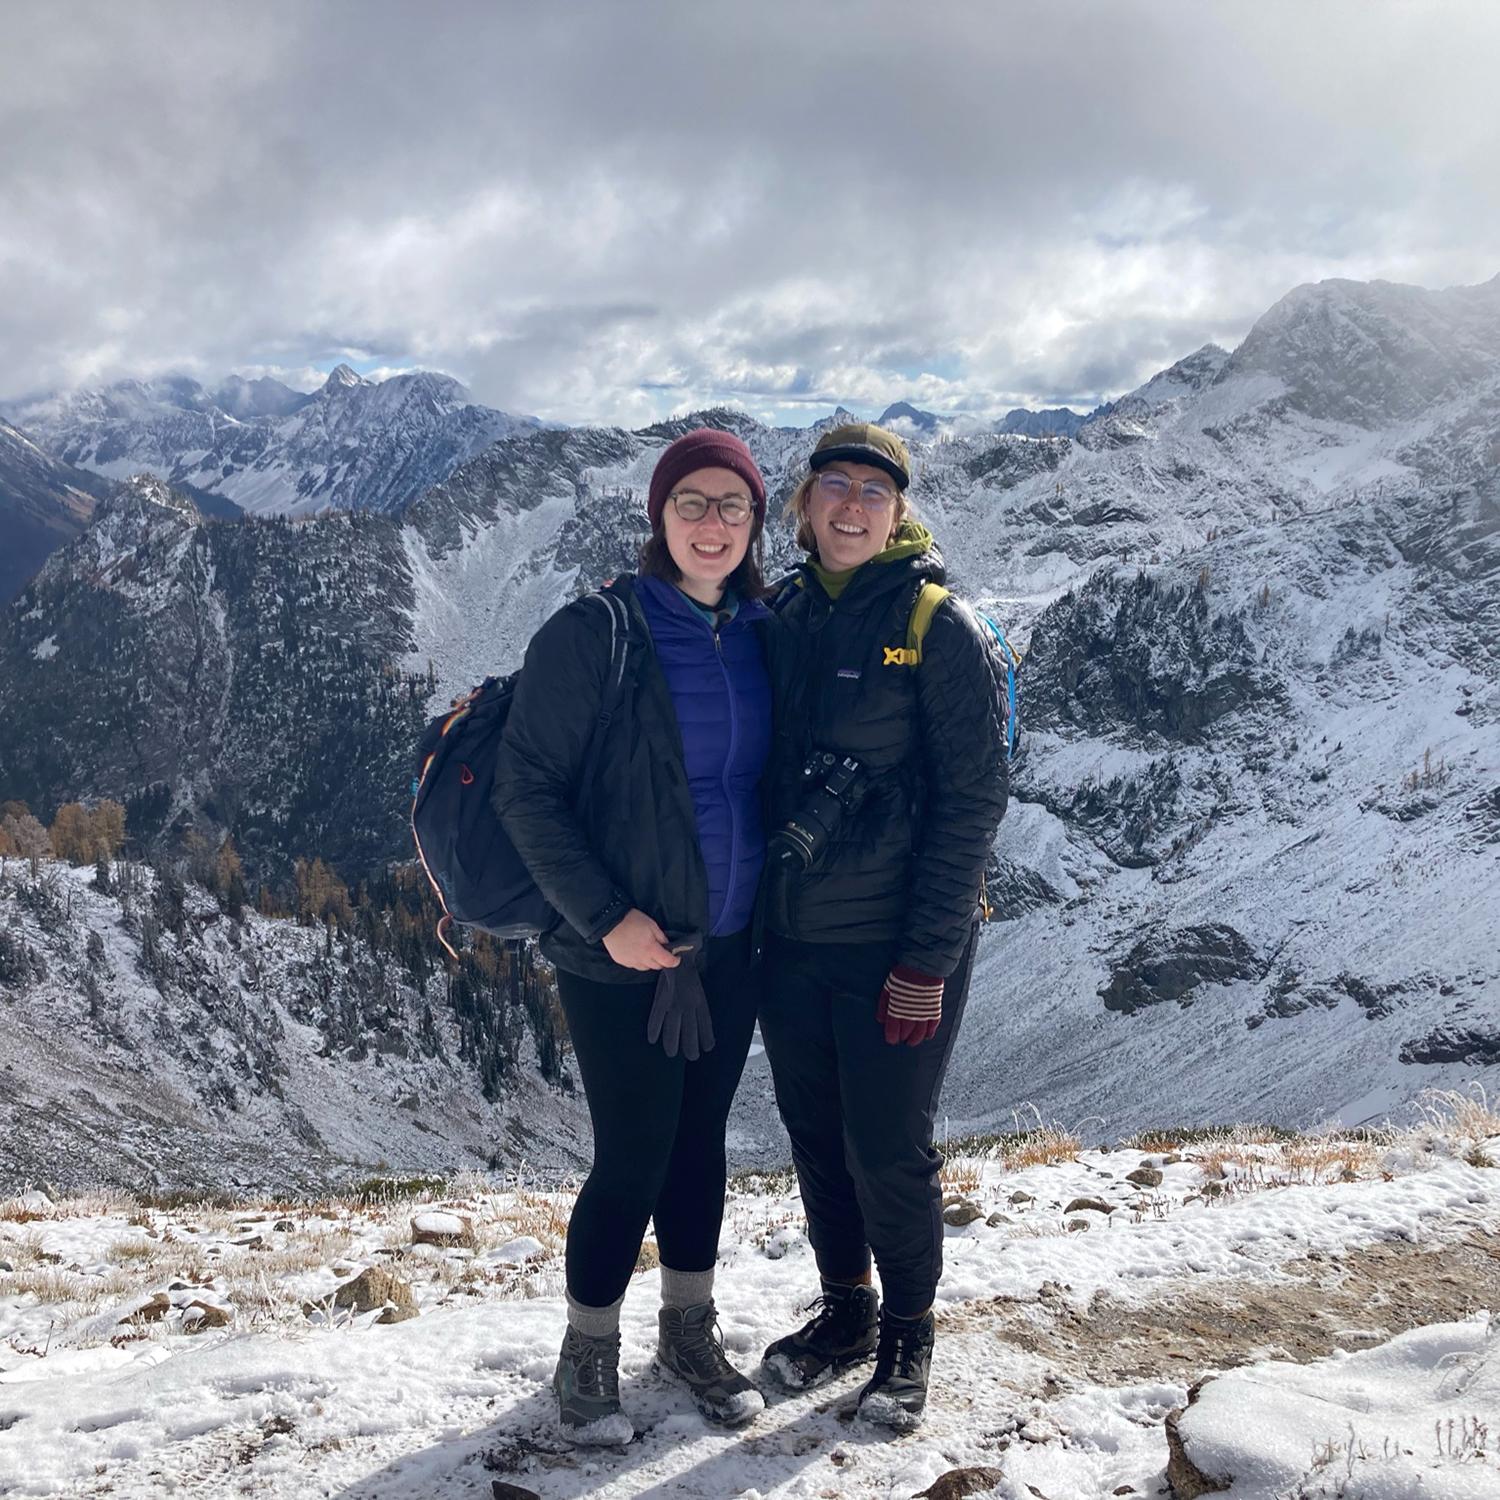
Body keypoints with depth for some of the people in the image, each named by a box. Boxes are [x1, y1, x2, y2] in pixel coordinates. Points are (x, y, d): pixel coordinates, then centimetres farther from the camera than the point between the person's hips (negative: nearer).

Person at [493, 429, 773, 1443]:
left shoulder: (760, 632, 3)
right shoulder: (594, 634, -13)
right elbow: (527, 790, -11)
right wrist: (602, 917, -17)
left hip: (730, 948, 5)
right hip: (624, 955, -5)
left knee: (700, 1139, 17)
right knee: (632, 1159, 3)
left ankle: (692, 1331, 36)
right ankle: (589, 1354, 26)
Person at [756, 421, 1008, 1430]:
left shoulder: (940, 626, -10)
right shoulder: (785, 616, 6)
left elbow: (973, 800, -12)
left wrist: (927, 962, -15)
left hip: (897, 946, -5)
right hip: (792, 938, 5)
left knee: (888, 1150, 4)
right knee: (816, 1138, 16)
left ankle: (908, 1332, 28)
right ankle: (845, 1311, 37)